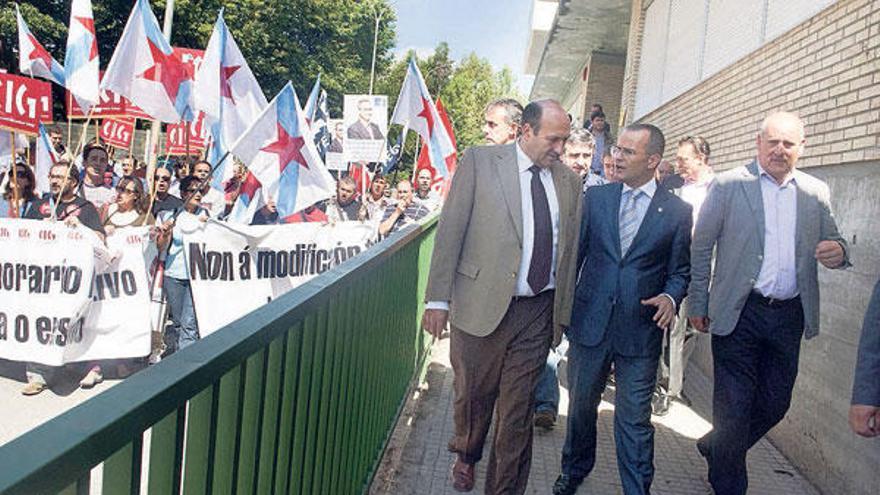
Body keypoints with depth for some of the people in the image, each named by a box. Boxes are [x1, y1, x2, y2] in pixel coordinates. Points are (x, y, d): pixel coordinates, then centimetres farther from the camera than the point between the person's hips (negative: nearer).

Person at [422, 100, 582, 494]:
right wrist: (438, 299, -9)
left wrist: (564, 312, 10)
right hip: (481, 305, -2)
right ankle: (466, 455, 45)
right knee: (472, 393, 15)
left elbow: (570, 250, 11)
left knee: (518, 409, 7)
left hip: (538, 311, 2)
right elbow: (450, 231, -5)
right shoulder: (479, 161, -2)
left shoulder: (569, 181, 8)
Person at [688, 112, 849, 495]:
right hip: (739, 313, -4)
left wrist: (838, 252, -11)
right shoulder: (728, 185, -3)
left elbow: (832, 243, 15)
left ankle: (716, 448, 38)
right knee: (734, 405, 2)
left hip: (790, 315, 5)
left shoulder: (816, 192, 8)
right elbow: (701, 248, 0)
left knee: (775, 404, 13)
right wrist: (697, 304, -1)